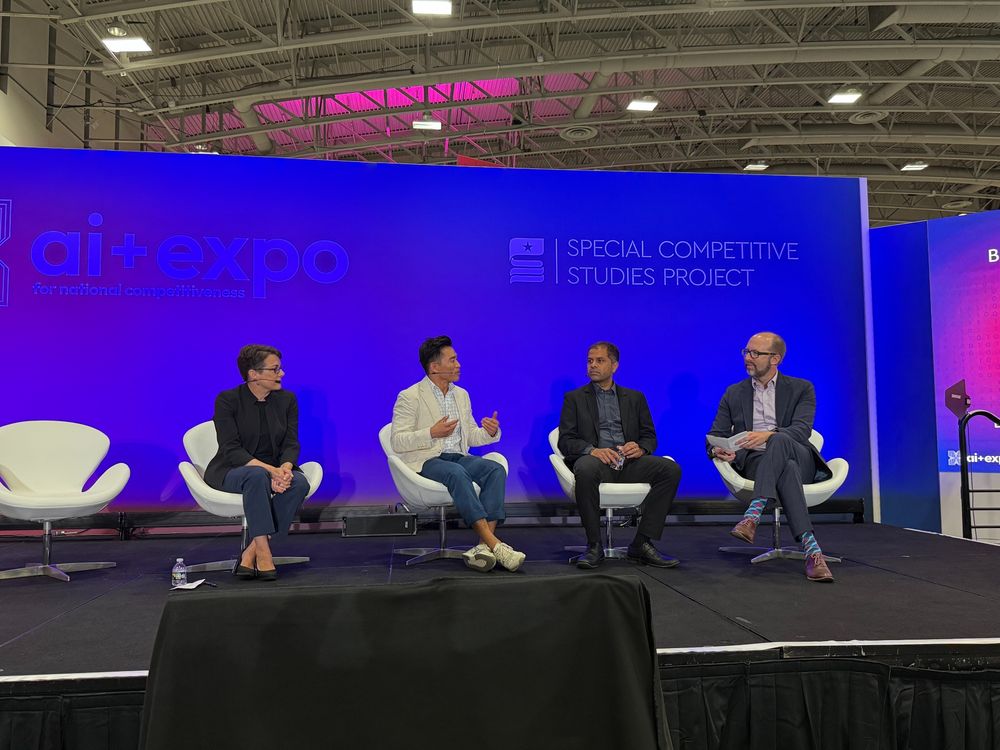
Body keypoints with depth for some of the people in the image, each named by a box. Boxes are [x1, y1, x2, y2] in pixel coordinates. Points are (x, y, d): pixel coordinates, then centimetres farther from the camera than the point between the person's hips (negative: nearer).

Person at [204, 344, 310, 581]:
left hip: (276, 470, 4)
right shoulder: (227, 400, -8)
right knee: (257, 476, -38)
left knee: (300, 482, -30)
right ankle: (263, 552, -34)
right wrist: (269, 470, -31)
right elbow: (231, 450, -16)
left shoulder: (287, 399, 4)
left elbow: (291, 444, -2)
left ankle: (251, 552, -26)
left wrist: (285, 469, -26)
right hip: (231, 471, -4)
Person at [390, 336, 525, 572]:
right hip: (426, 462, -6)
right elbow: (397, 442, -8)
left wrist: (490, 432, 0)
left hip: (458, 457, 6)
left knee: (496, 469, -24)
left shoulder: (461, 394, 19)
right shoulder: (409, 397, -2)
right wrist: (432, 433, -19)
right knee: (457, 473, -38)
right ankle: (495, 545, -42)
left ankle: (484, 545, -36)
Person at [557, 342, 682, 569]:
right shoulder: (574, 398, 16)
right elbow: (566, 441, 4)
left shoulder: (635, 398, 23)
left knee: (670, 469, -24)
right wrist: (592, 450, -16)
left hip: (629, 462, 3)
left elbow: (649, 437, 16)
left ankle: (641, 544, -19)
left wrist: (640, 448, -9)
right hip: (595, 459, -3)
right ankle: (594, 547, -24)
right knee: (586, 469, -38)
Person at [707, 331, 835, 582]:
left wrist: (769, 435, -28)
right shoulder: (733, 393, 18)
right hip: (754, 462, 0)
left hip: (799, 460, 0)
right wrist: (717, 450, -15)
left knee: (780, 440, -38)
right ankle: (811, 551, -48)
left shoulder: (801, 389, 11)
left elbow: (802, 430, -7)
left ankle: (753, 515, -49)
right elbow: (715, 436, 11)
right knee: (787, 469, -38)